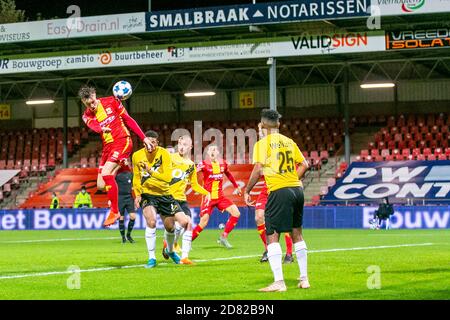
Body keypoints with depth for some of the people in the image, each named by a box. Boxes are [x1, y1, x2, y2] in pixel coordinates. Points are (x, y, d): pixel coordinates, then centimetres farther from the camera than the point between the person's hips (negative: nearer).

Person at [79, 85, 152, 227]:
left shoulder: (111, 102, -1)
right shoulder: (87, 116, 5)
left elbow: (128, 119, 4)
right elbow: (93, 126, -19)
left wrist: (144, 138, 1)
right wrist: (102, 129, -44)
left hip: (122, 141, -5)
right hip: (108, 146, 5)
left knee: (106, 173, -23)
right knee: (101, 185, -3)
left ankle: (115, 211, -15)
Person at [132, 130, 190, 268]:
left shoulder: (164, 154, -15)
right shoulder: (137, 156, -7)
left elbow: (168, 177, -24)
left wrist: (151, 172, -37)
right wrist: (137, 195, -3)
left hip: (164, 194, 1)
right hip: (147, 194, -1)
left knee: (170, 227, 10)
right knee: (151, 222, -25)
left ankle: (170, 250, 43)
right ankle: (151, 258, -15)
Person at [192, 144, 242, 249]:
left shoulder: (223, 163, 6)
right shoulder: (204, 164, -9)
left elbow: (228, 174, 25)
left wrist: (236, 186, 31)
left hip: (220, 196, 5)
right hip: (208, 197, -5)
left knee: (236, 213, -7)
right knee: (203, 222, -14)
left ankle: (223, 237, 3)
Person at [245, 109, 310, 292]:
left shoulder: (262, 143, -3)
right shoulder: (289, 141, 14)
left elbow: (258, 169, -12)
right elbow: (304, 165, 13)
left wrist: (247, 191, -2)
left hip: (278, 192, -7)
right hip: (297, 189, 7)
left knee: (272, 236, -4)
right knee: (297, 234, 16)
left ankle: (279, 282, -12)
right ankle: (304, 279, 21)